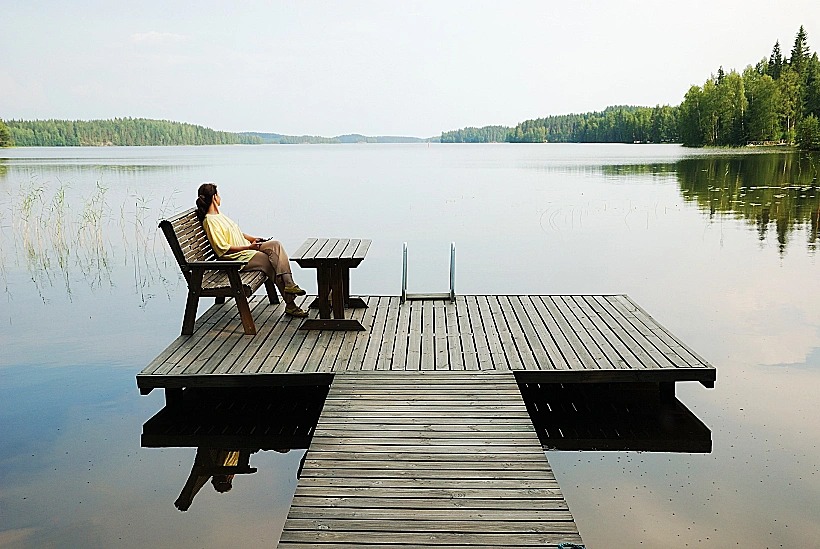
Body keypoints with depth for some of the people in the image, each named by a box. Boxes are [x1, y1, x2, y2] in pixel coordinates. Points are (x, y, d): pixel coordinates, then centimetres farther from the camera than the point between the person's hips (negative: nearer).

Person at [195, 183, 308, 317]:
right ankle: (290, 305, -16)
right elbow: (223, 249, -18)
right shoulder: (209, 221, -13)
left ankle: (288, 284, -24)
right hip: (237, 258, -9)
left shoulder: (219, 215, 18)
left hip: (247, 249, 9)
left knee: (275, 244, -14)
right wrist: (248, 247, -19)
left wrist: (253, 239, 11)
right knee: (273, 265, -21)